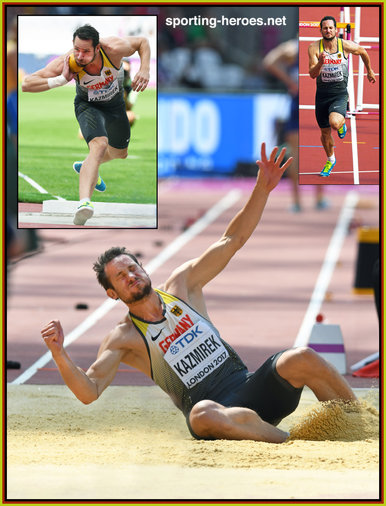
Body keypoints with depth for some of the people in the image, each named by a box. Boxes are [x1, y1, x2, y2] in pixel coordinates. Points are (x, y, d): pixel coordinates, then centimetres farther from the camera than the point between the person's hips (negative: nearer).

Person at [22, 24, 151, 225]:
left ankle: (86, 166, 56)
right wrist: (61, 80, -45)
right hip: (88, 105, -4)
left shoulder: (114, 48, -34)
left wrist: (145, 70, -27)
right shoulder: (66, 63, -35)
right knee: (99, 144, -33)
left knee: (119, 153, 22)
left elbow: (142, 42, -12)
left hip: (115, 102, 4)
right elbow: (27, 84, -34)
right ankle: (84, 203, -51)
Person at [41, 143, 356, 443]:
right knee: (202, 414, -42)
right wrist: (59, 354, -25)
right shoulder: (123, 339, 4)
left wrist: (262, 190, -1)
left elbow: (232, 240, 11)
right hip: (215, 410, -4)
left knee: (301, 359, -26)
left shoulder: (181, 285, 14)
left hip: (252, 389, 4)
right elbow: (89, 392, -8)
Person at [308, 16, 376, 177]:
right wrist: (320, 62, -34)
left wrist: (369, 71, 26)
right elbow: (312, 74, -14)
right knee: (325, 132, 14)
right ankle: (330, 160, 42)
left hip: (340, 94, -2)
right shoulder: (314, 48, -8)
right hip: (322, 94, 2)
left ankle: (342, 123, 8)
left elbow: (363, 52, 14)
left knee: (334, 123, -31)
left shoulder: (346, 46, -8)